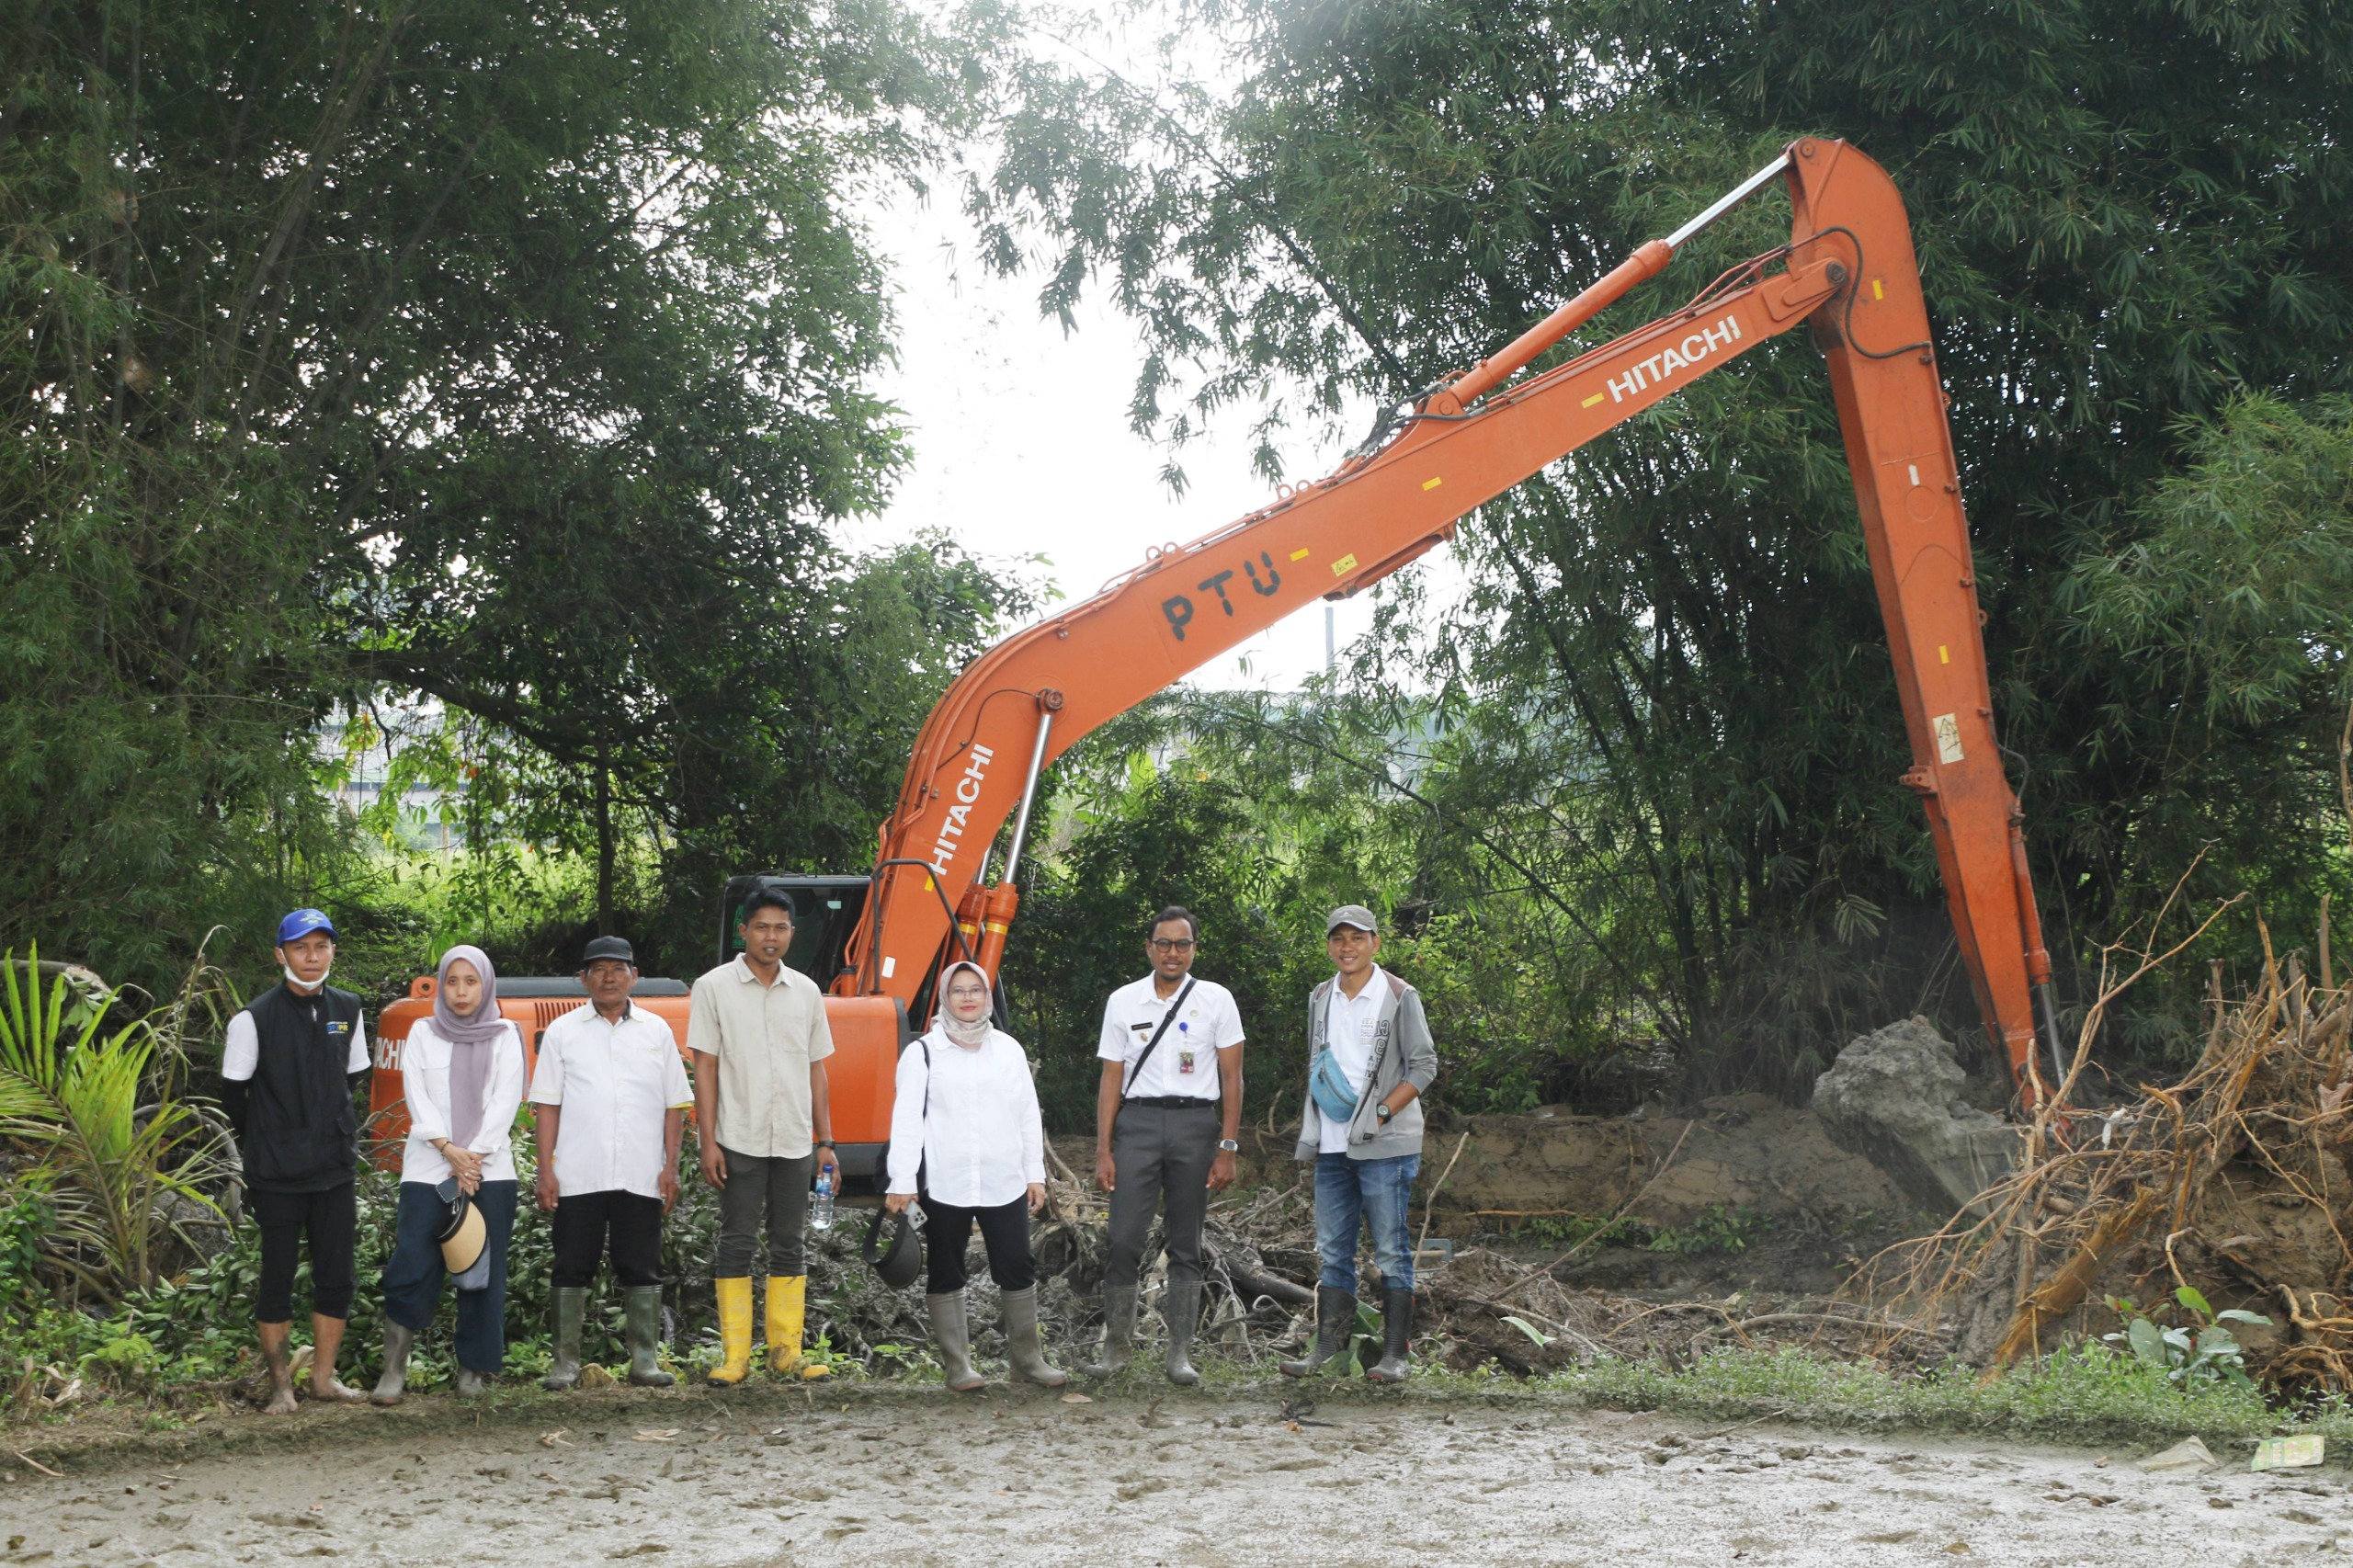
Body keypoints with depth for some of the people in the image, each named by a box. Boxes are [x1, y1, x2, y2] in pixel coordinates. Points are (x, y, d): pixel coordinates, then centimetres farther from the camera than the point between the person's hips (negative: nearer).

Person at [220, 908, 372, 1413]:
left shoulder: (347, 1011, 7)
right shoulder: (255, 1019, -8)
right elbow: (233, 1093, -1)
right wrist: (265, 1144, 8)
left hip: (336, 1170, 4)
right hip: (276, 1176, -4)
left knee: (336, 1277, 6)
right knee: (278, 1277, -1)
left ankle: (324, 1377, 18)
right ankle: (280, 1385, 8)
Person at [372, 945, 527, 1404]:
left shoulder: (505, 1037, 10)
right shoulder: (423, 1034, 12)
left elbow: (506, 1101, 0)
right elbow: (416, 1097, 2)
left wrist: (474, 1155, -10)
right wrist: (448, 1150, -11)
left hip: (490, 1170, 0)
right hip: (428, 1168, 0)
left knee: (484, 1271, 0)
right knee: (411, 1267, -10)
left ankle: (474, 1368, 8)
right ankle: (394, 1370, -6)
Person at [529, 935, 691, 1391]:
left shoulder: (656, 1031, 11)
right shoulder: (563, 1032, 8)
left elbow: (674, 1104, 10)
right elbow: (547, 1105, 5)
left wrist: (671, 1166, 2)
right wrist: (546, 1170, -3)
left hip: (641, 1177, 1)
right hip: (577, 1177, -1)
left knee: (642, 1269, 3)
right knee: (573, 1268, 2)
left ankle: (645, 1360, 9)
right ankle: (566, 1361, 9)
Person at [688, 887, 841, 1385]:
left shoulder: (806, 992, 9)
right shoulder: (715, 988, -1)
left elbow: (816, 1069, 13)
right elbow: (705, 1068, -3)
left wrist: (825, 1142, 9)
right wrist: (708, 1141, -9)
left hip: (794, 1142, 4)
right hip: (739, 1140, -3)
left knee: (789, 1246, 6)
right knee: (736, 1245, -2)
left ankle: (786, 1351, 12)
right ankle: (734, 1356, 2)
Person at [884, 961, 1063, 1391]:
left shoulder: (1008, 1049, 13)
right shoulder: (923, 1053, 2)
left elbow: (1028, 1116, 15)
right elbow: (906, 1120, -4)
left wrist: (1036, 1174, 10)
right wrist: (902, 1182, -12)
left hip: (1005, 1183, 2)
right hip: (945, 1185, -2)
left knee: (1018, 1270, 2)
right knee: (946, 1275, 4)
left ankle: (1028, 1358, 14)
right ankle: (957, 1366, 12)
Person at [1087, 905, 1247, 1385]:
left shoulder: (1216, 1000, 4)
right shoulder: (1123, 1002, 8)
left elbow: (1231, 1079, 4)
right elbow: (1111, 1080, 9)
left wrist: (1227, 1148, -3)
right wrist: (1103, 1151, 3)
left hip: (1195, 1122, 0)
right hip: (1137, 1121, 0)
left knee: (1186, 1246, 5)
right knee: (1124, 1240, -7)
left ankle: (1180, 1353, 10)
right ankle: (1117, 1344, 3)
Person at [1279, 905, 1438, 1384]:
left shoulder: (1399, 997, -3)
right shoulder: (1320, 999, 14)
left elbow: (1424, 1065, -5)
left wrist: (1383, 1112, -14)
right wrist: (1311, 1127, 13)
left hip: (1385, 1146, -6)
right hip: (1332, 1145, 6)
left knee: (1391, 1251, -3)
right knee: (1333, 1251, 8)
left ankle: (1396, 1353, 0)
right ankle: (1329, 1348, 12)